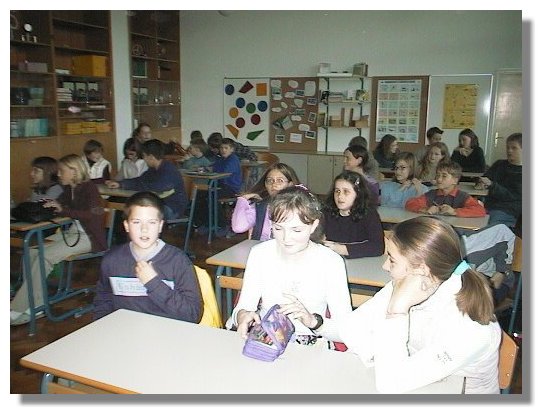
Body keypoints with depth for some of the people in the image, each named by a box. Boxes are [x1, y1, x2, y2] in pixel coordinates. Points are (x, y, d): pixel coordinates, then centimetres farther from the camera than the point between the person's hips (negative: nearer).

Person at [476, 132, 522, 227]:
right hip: (488, 205, 5)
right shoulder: (499, 164, 20)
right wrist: (481, 183, -7)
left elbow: (515, 196, -9)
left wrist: (491, 185, -18)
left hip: (507, 212, -5)